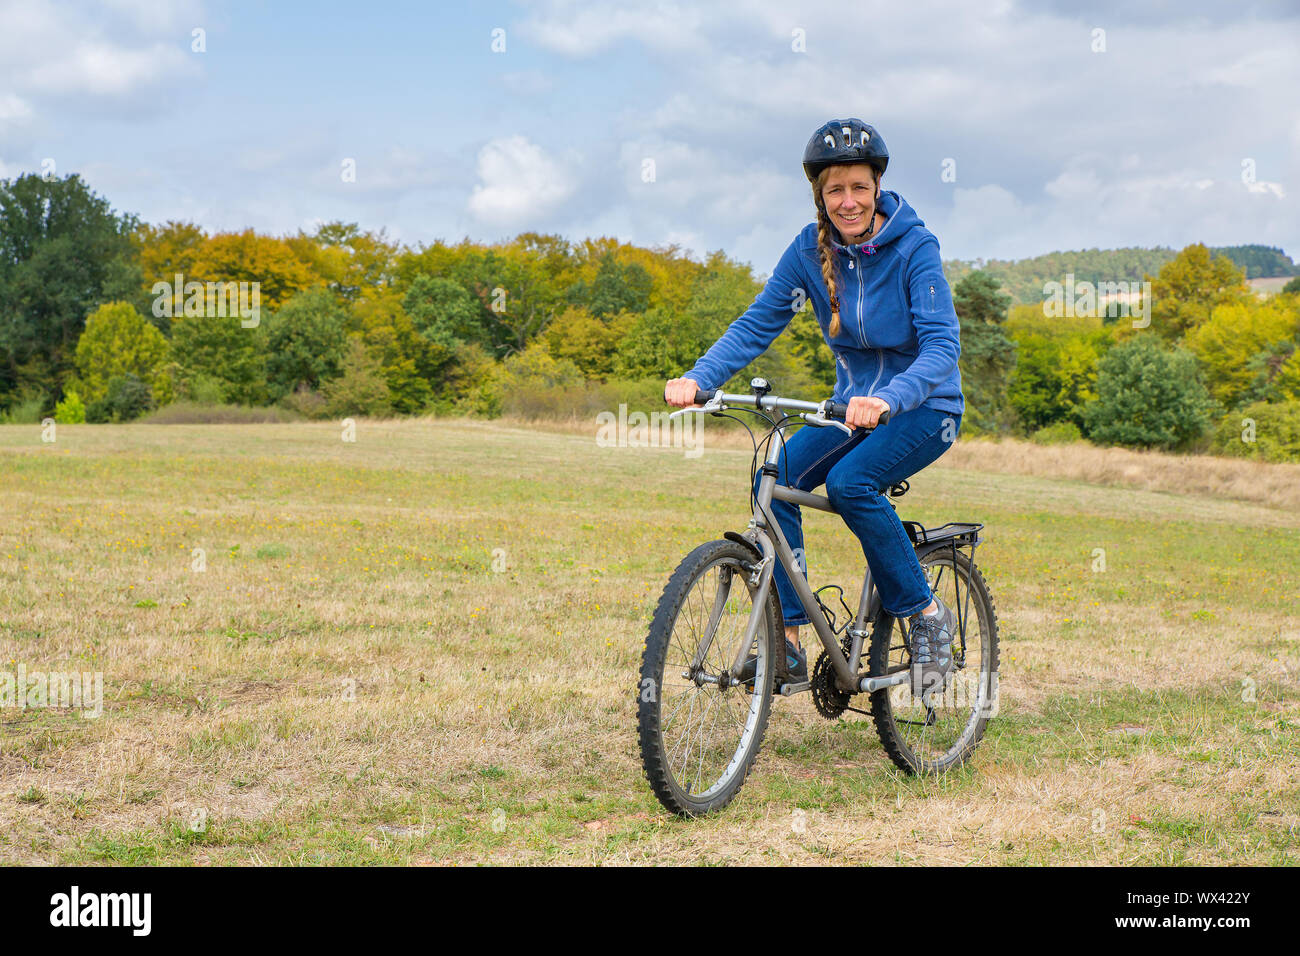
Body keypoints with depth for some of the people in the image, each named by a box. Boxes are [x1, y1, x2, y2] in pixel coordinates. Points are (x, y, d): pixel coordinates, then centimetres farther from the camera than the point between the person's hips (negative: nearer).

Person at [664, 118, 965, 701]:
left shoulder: (913, 247, -18)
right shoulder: (811, 249, -5)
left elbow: (941, 344, -27)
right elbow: (758, 323, -8)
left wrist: (887, 399, -45)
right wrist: (698, 379, -25)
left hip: (923, 407, -5)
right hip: (855, 405, 5)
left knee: (849, 482, -31)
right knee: (774, 478, -19)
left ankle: (926, 615, -11)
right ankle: (787, 642, -13)